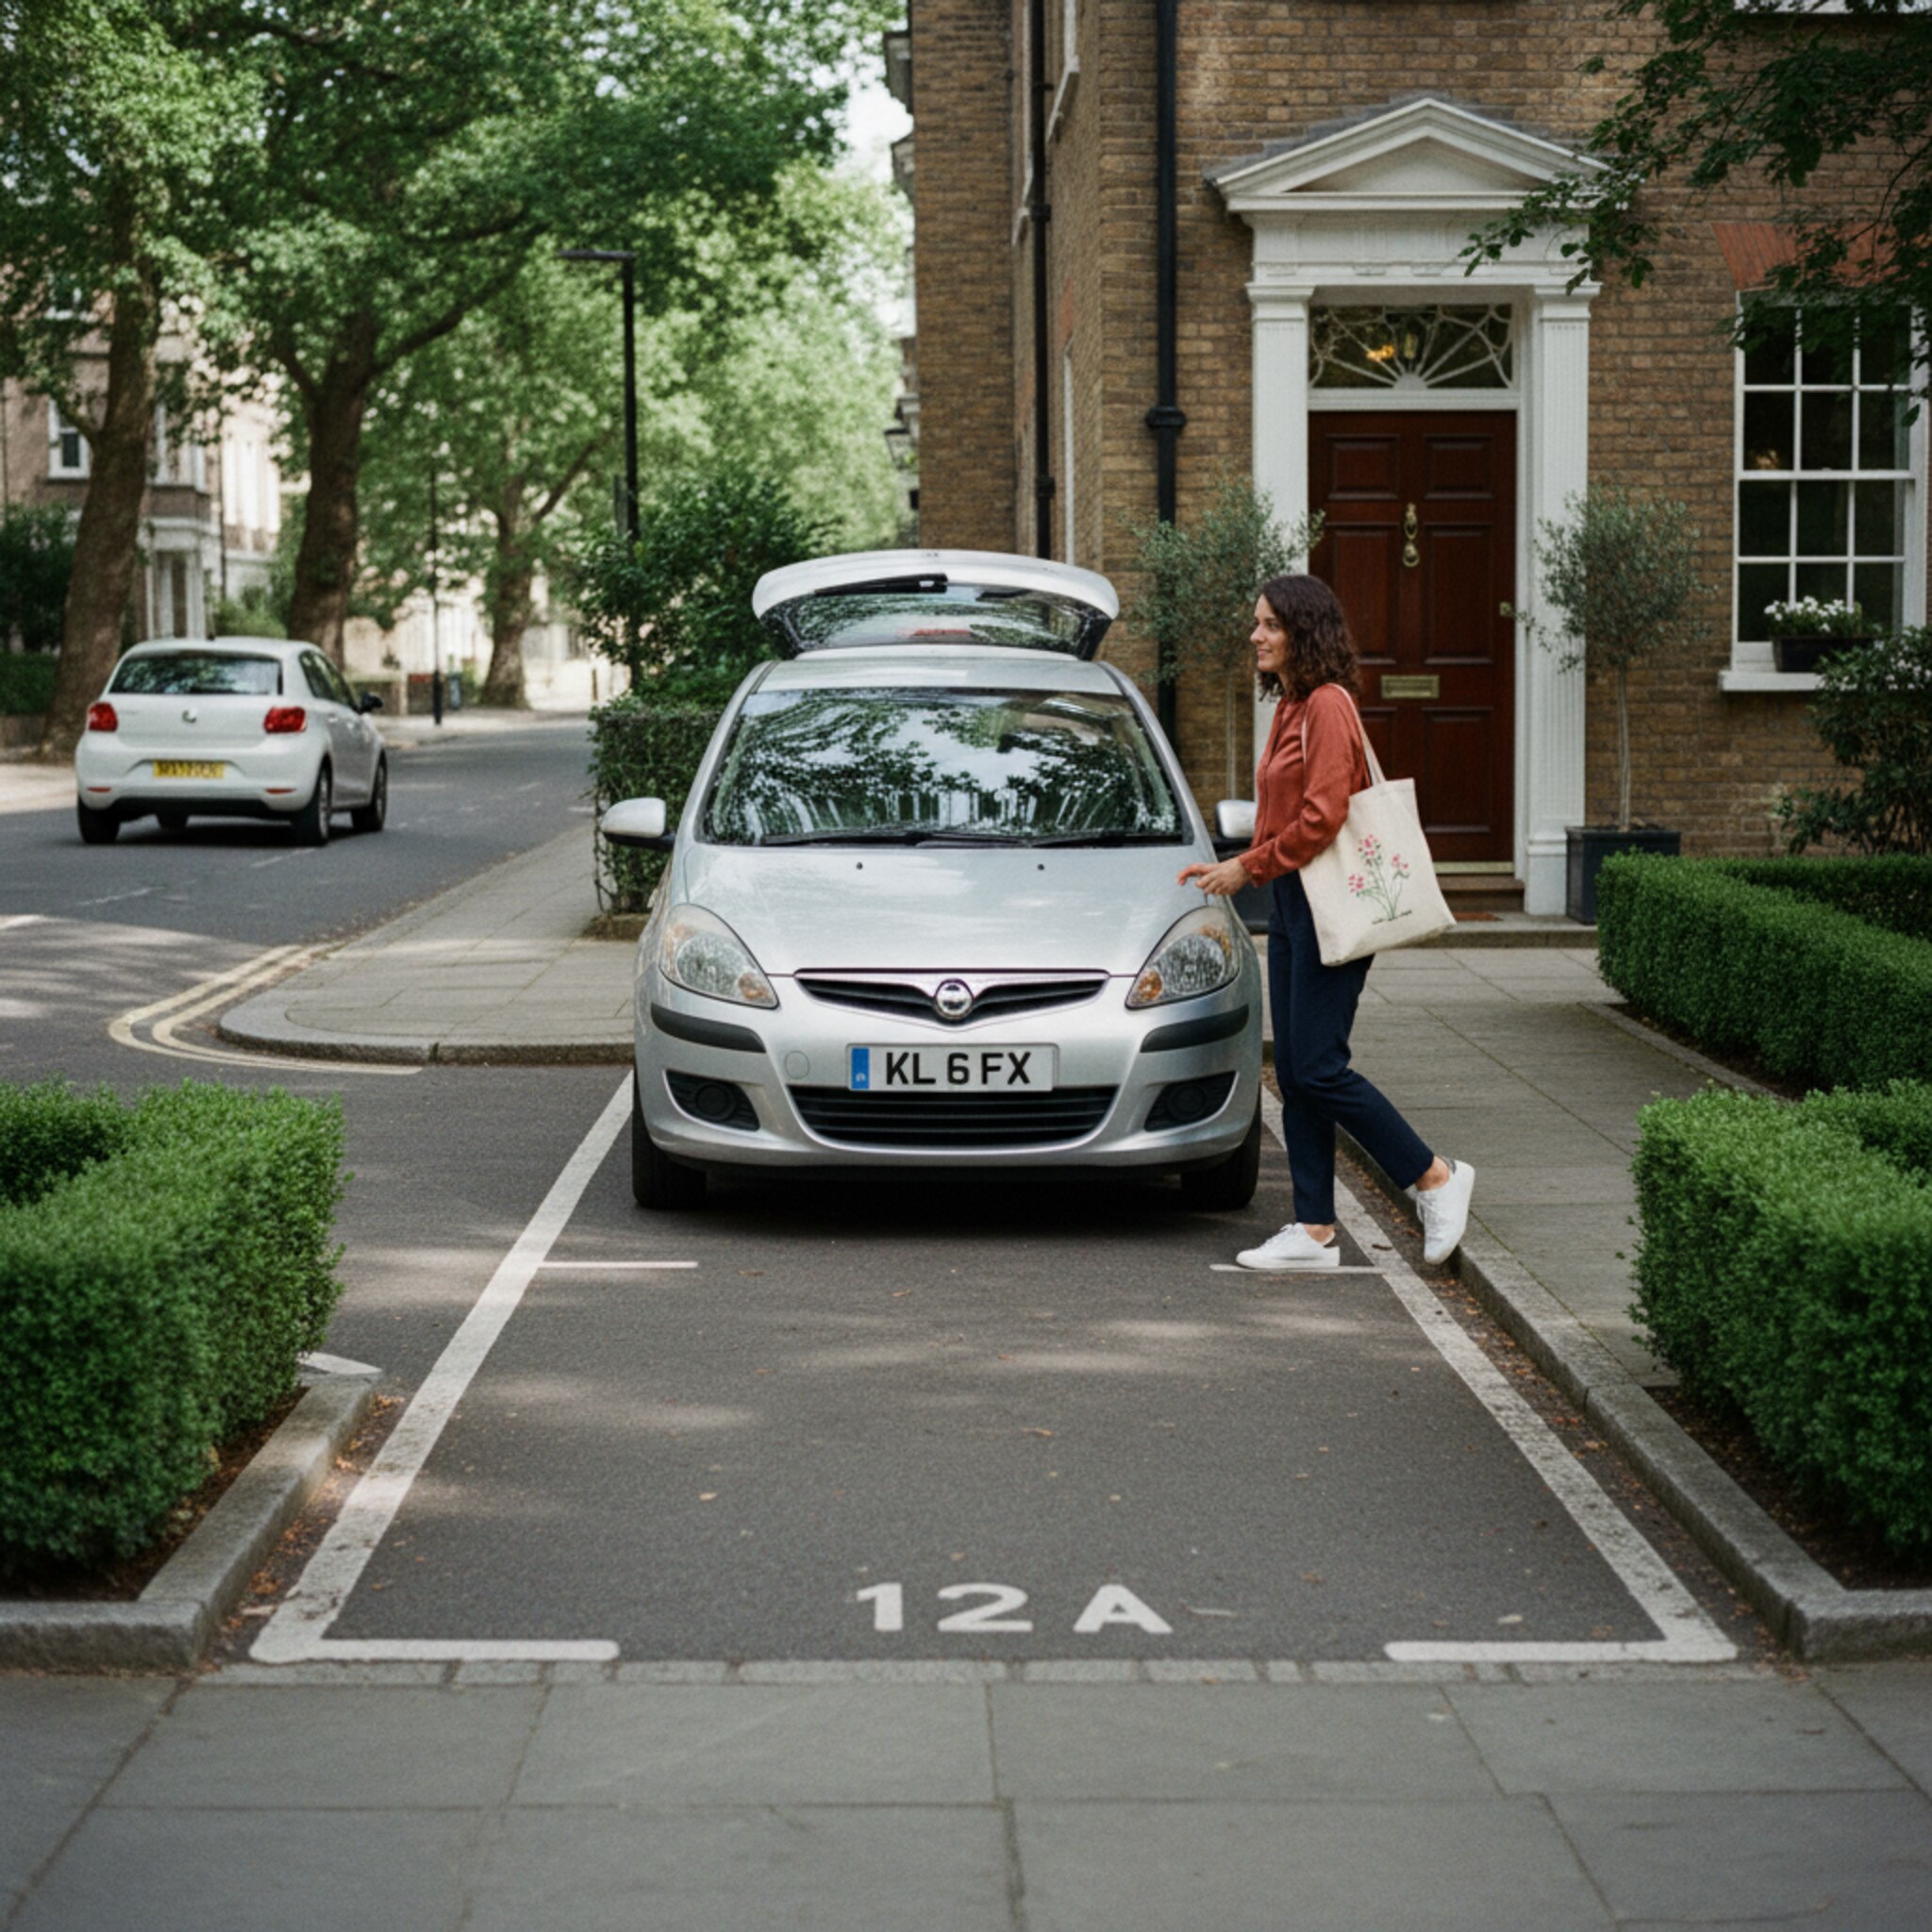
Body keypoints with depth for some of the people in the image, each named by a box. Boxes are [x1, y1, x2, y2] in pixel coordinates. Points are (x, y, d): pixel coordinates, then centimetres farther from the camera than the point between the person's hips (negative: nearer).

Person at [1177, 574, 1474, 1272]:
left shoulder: (1328, 705, -14)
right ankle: (1315, 1230, 12)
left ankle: (1436, 1177, 3)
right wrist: (1233, 867, 12)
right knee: (1294, 1074, 8)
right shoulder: (1290, 707, 15)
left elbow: (1322, 817, -20)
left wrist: (1250, 867, -12)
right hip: (1291, 901, 10)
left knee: (1319, 1069, -9)